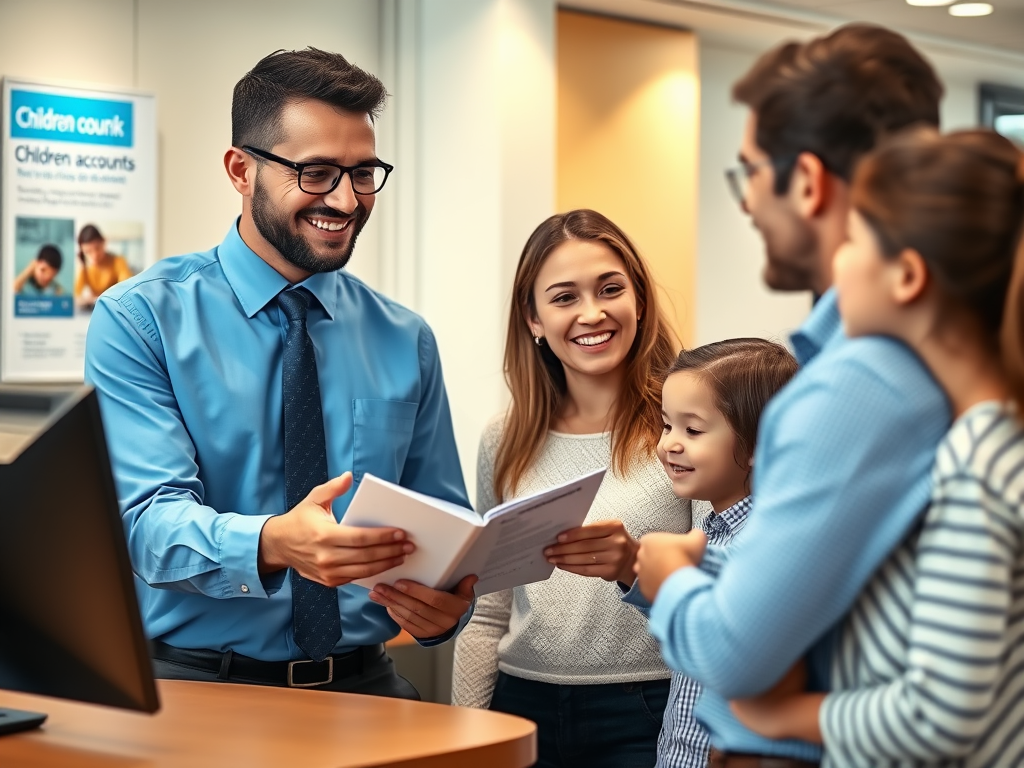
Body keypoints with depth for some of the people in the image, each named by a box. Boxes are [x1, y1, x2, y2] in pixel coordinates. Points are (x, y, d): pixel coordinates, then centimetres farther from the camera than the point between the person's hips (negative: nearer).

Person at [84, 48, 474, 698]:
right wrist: (271, 545, -33)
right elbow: (149, 519, -12)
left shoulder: (405, 342, 11)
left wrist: (448, 601, -12)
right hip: (195, 683, -3)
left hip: (365, 687, 3)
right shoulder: (139, 320, -1)